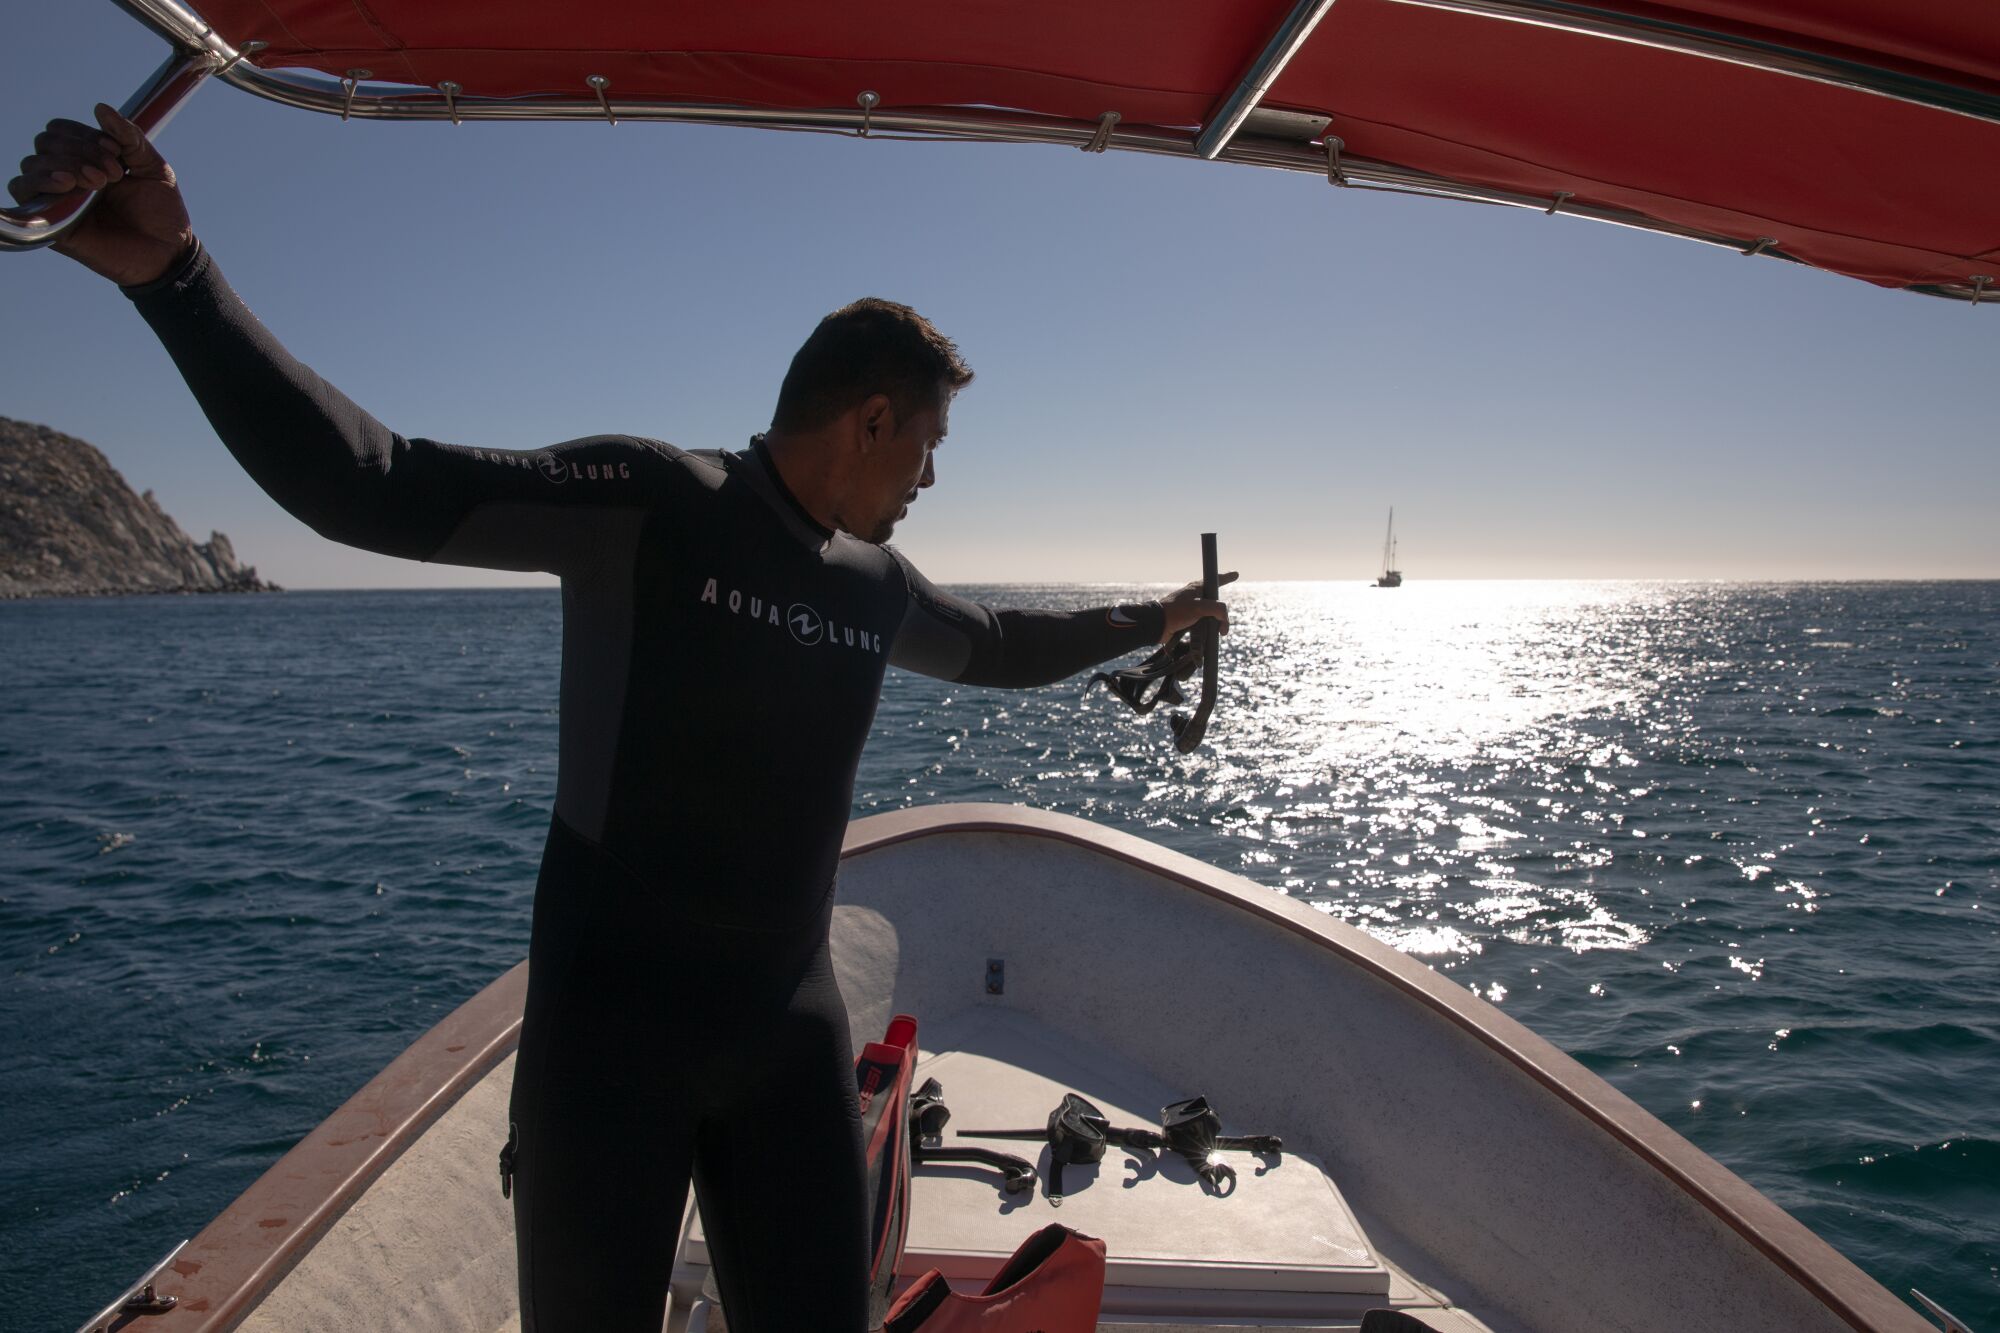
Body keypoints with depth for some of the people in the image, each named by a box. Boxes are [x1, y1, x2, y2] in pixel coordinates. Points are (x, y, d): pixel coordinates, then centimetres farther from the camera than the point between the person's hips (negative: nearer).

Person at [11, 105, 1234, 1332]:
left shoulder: (874, 583, 8)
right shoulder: (643, 502, -12)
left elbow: (995, 646, 27)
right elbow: (375, 487, -20)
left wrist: (1146, 622, 37)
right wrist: (176, 275, -30)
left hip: (791, 1023, 5)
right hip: (608, 1025, -5)